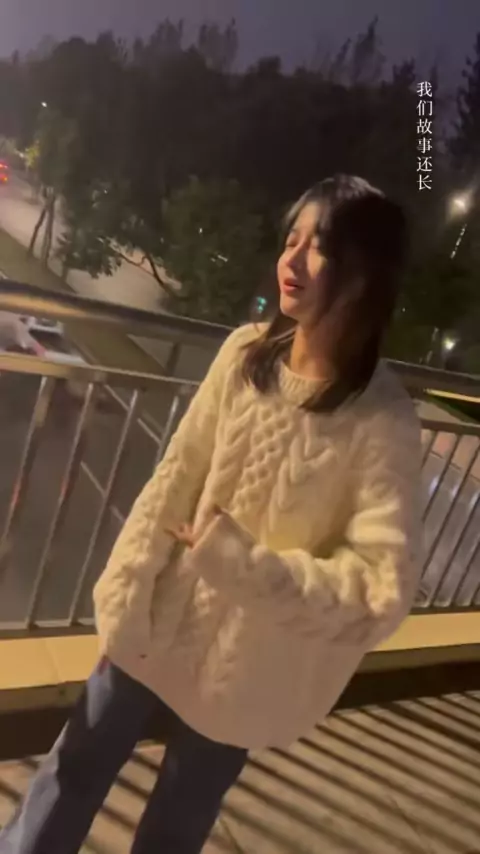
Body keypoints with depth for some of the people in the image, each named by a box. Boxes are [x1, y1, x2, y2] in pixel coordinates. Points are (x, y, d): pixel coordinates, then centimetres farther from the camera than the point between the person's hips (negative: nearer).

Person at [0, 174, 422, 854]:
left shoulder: (383, 420, -22)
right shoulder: (245, 352, -11)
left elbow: (385, 586, -22)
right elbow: (175, 478, -5)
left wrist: (243, 564, -27)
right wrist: (128, 590, -3)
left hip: (248, 660, -3)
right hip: (164, 619, 3)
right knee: (77, 770, 24)